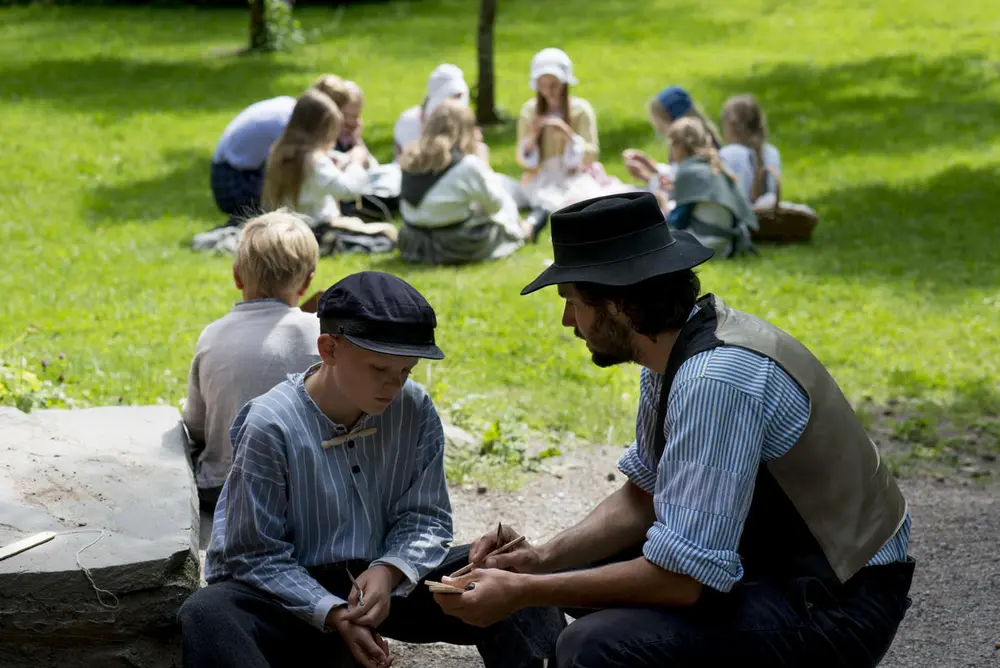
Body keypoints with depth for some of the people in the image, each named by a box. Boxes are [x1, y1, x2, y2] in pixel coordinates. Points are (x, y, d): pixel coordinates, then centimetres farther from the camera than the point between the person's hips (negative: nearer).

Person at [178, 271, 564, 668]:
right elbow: (256, 556, -13)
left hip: (389, 581, 3)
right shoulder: (271, 426, -17)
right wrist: (333, 613, -25)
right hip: (298, 591, -3)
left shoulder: (415, 409, -6)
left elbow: (425, 517, 0)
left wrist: (388, 571, -22)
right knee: (206, 617, -34)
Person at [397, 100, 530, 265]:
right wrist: (484, 168, 3)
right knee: (507, 203, 20)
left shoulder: (410, 158, -5)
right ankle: (517, 231, 50)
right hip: (460, 247, -6)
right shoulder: (467, 165, -22)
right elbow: (494, 203, -10)